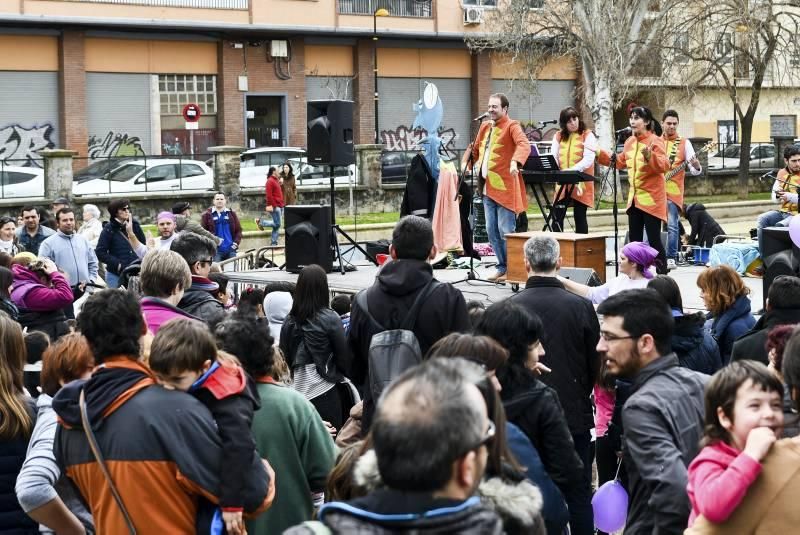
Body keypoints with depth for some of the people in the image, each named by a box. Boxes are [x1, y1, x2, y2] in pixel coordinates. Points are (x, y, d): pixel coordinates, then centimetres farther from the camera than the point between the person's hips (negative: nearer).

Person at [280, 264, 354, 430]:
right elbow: (344, 356, -2)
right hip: (326, 389, -4)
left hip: (298, 387, 4)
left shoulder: (290, 321, 1)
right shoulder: (330, 319, -9)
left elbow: (285, 356, 8)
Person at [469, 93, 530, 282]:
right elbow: (476, 149, 30)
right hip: (487, 188, 8)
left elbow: (524, 145, -25)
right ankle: (502, 267, 21)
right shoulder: (485, 127, 16)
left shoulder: (511, 126, -7)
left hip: (504, 188, -8)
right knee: (492, 231, 11)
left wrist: (515, 161, -41)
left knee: (505, 231, -5)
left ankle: (512, 269, 4)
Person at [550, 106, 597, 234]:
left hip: (581, 184, -3)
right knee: (557, 216, -2)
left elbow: (589, 159, -13)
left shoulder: (587, 135, -2)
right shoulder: (558, 136, 10)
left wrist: (572, 170, -25)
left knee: (580, 217, 1)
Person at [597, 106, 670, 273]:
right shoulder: (629, 142, 11)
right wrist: (599, 154, 22)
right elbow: (620, 162, 25)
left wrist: (650, 157, -40)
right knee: (634, 240, 10)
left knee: (654, 240, -7)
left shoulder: (655, 141, -13)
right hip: (634, 198, 8)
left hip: (651, 199, -8)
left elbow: (665, 166, -23)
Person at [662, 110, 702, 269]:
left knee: (672, 225, -6)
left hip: (673, 190, -2)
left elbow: (694, 170, -2)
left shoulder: (684, 143, 2)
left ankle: (671, 258, 0)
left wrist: (696, 167, -24)